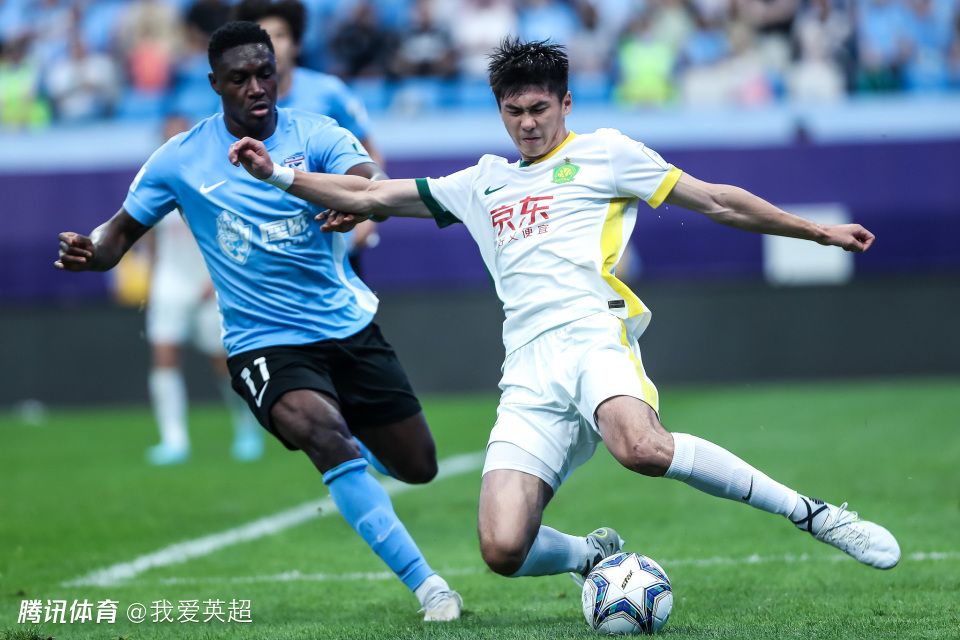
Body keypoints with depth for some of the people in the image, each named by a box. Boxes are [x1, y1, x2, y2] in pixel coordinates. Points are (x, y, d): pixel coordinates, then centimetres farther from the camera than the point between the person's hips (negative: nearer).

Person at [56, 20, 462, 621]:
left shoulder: (315, 135, -5)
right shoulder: (182, 159, -4)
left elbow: (373, 182, -23)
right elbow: (122, 231, 4)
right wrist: (87, 252, -20)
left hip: (350, 324, 3)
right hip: (263, 343, -3)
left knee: (419, 466, 8)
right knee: (324, 432, -32)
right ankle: (426, 584, -27)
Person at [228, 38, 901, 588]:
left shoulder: (604, 154, 15)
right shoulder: (482, 185, 27)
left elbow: (716, 200, 16)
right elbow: (369, 196, 29)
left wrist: (819, 231, 14)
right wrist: (278, 175, 18)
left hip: (592, 336, -4)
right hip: (529, 376, 4)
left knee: (643, 449, -39)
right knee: (504, 550, -18)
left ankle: (810, 512, -24)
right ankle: (594, 556, 15)